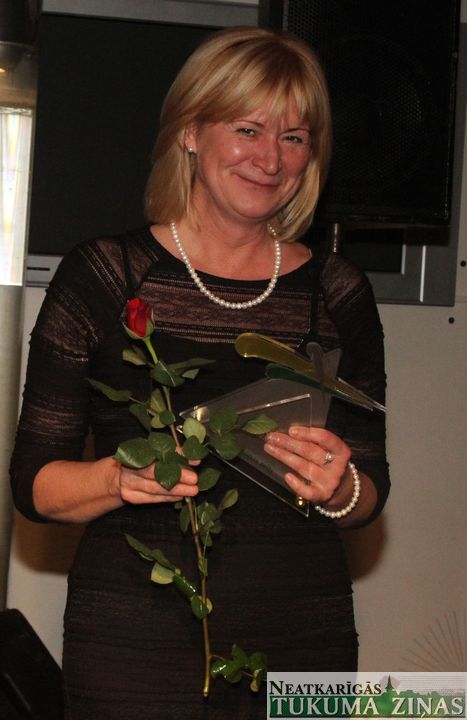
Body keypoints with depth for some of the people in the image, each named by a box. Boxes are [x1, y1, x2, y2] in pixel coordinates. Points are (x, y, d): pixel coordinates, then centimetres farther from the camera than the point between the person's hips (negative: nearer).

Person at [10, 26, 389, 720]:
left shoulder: (339, 293, 4)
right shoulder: (103, 276, -4)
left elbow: (371, 495, 8)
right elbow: (34, 483, -3)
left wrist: (339, 488, -14)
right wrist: (118, 478, -23)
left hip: (304, 647, 3)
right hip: (133, 647, -2)